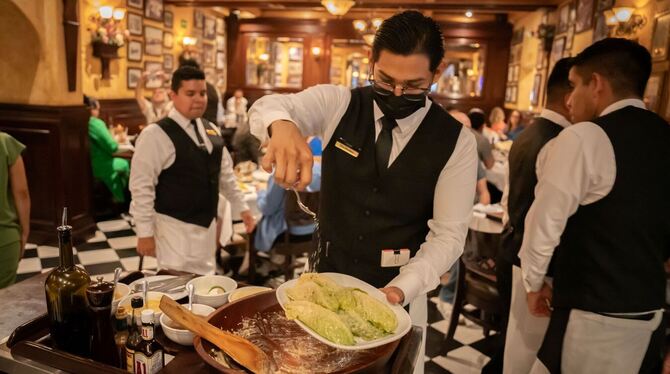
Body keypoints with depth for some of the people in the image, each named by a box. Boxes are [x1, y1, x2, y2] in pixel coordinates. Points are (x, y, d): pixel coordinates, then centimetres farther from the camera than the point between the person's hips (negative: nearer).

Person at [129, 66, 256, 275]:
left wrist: (242, 208, 16)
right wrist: (145, 233, -15)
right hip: (175, 227, -7)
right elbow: (141, 186, -15)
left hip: (207, 223, 7)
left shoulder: (211, 130, 7)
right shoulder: (156, 134, -14)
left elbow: (225, 173, 16)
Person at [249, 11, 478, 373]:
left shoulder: (456, 141, -10)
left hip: (398, 291, -1)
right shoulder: (338, 103, -8)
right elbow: (266, 107, -20)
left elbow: (448, 234, -10)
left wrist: (401, 288, -24)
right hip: (326, 281, 2)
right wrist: (282, 125, -44)